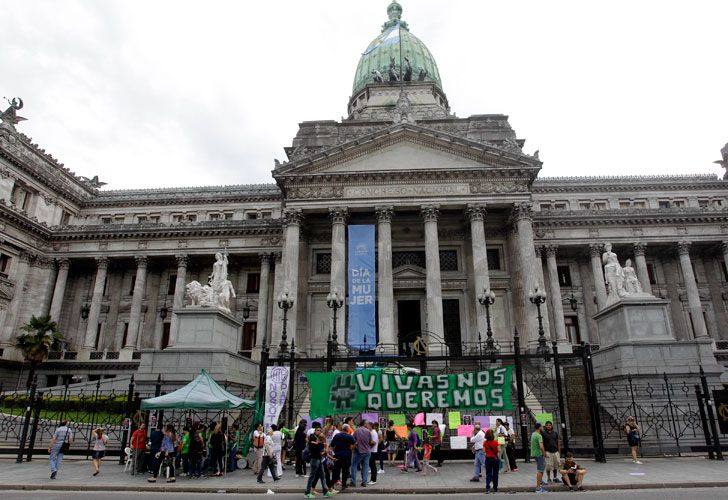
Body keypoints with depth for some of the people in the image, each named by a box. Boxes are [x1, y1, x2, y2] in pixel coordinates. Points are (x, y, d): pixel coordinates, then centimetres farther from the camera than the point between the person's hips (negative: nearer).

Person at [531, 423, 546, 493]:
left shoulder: (533, 434, 10)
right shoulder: (539, 436, -20)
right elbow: (541, 446, -31)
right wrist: (544, 453, -17)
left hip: (534, 453, 10)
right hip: (539, 454, -10)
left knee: (543, 465, 29)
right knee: (540, 470, -6)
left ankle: (540, 481, 38)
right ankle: (538, 488, -6)